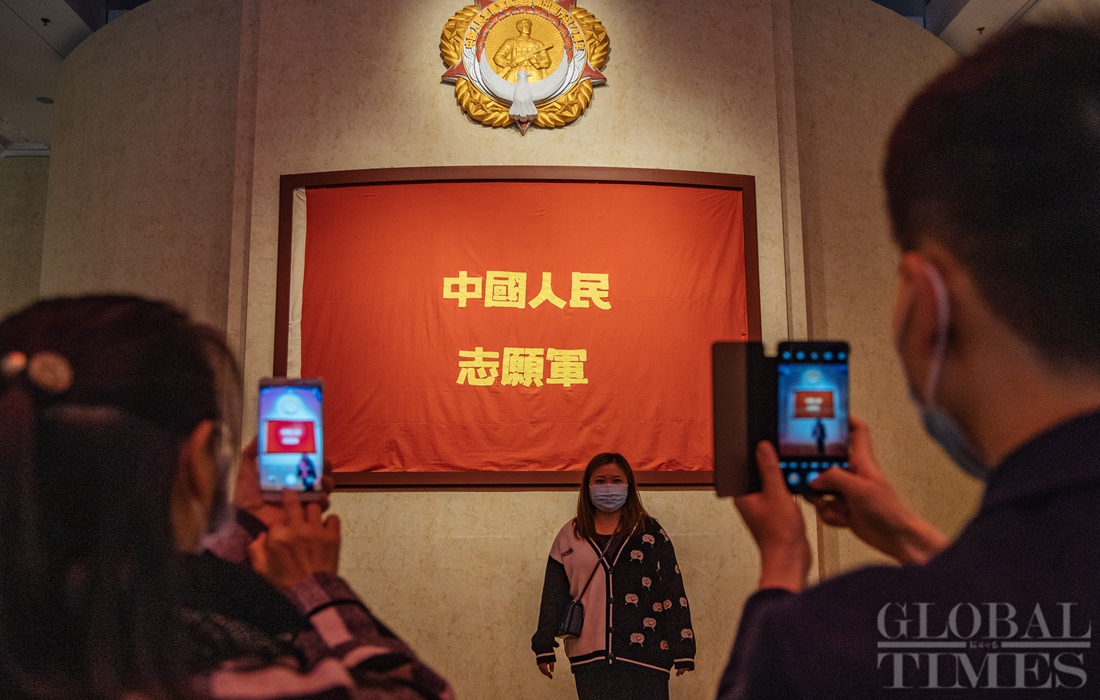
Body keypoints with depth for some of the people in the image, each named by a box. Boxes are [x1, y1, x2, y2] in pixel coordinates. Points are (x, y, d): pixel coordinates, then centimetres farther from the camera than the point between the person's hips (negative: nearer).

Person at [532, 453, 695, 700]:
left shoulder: (651, 533, 5)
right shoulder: (569, 536, 9)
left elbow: (674, 595, 4)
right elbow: (553, 597, 12)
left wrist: (683, 651, 0)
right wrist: (544, 647, 9)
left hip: (644, 655, -1)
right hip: (590, 657, 2)